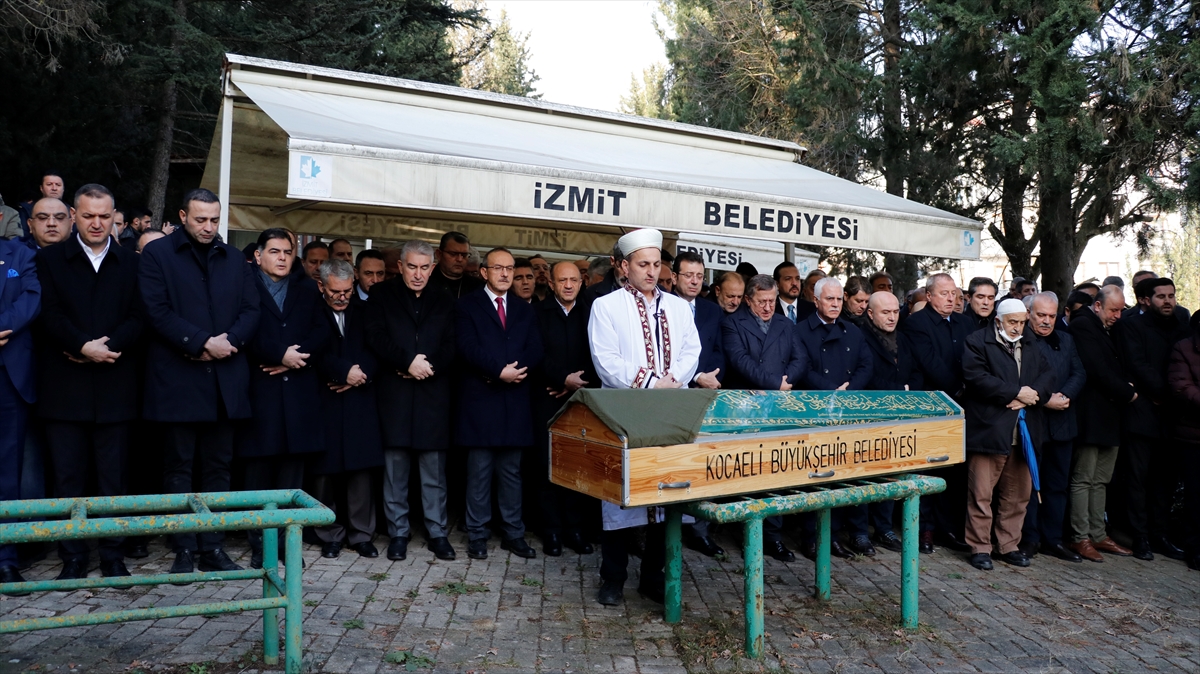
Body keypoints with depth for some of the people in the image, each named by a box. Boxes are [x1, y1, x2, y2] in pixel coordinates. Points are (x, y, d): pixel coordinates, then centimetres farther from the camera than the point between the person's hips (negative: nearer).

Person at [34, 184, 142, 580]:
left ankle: (113, 557, 14)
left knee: (113, 478, 5)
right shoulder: (50, 260, 9)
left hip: (115, 388, 0)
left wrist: (106, 345, -14)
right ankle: (73, 559, 15)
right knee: (68, 478, 5)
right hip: (64, 387, 0)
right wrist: (84, 346, -17)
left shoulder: (131, 264, 10)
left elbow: (139, 319, 1)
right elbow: (49, 314, -3)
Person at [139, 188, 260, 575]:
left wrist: (228, 341, -10)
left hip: (225, 379, 3)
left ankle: (213, 548, 16)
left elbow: (251, 310, 7)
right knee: (179, 466, 5)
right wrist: (203, 342, -15)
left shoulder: (235, 259, 14)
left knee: (218, 466, 7)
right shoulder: (157, 254, 3)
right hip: (177, 378, -3)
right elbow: (157, 311, -8)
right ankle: (184, 551, 13)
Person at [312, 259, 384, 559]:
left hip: (360, 401, 2)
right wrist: (345, 371, -14)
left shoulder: (364, 312, 13)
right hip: (324, 401, -2)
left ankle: (361, 534, 11)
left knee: (361, 469, 2)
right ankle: (330, 535, 14)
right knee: (325, 470, 2)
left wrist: (360, 373, -9)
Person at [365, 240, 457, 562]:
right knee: (395, 467, 3)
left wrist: (428, 366, -10)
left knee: (434, 468, 3)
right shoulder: (382, 294, 9)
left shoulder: (444, 300, 13)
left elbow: (452, 345, 5)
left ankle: (438, 532, 11)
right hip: (394, 392, -1)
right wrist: (407, 362, -12)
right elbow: (375, 337, -2)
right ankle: (398, 532, 14)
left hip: (434, 393, 1)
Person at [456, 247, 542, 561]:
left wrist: (513, 370, -14)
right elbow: (467, 347, -10)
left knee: (512, 472, 9)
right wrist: (500, 371, -19)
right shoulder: (467, 306, 4)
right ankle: (477, 535, 12)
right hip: (479, 401, -3)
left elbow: (535, 351, 4)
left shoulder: (525, 310, 15)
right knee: (479, 472, 2)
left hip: (515, 402, 4)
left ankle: (513, 533, 17)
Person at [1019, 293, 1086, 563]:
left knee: (1057, 484, 12)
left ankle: (1052, 538, 21)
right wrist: (1045, 400, -19)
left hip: (1061, 423, 6)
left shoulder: (1066, 340, 14)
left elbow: (1079, 373, 6)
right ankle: (1029, 538, 12)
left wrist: (1064, 396, -11)